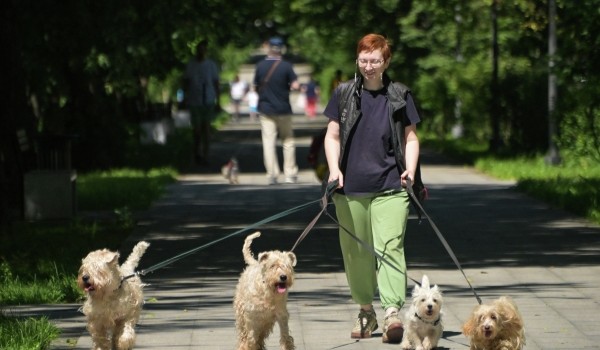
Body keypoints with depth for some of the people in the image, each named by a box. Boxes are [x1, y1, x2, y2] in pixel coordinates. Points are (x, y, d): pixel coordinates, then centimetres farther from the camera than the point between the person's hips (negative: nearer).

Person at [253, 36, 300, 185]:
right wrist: (286, 87, 8)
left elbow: (256, 87, 6)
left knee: (268, 142, 1)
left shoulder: (260, 66, -1)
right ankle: (290, 174, 10)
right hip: (283, 109, -1)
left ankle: (272, 175, -8)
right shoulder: (286, 66, -8)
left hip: (265, 109, 1)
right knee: (288, 141, 10)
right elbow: (295, 85, -12)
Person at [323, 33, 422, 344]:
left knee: (390, 246, -13)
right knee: (355, 251, 6)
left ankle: (393, 312, -20)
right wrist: (335, 170, -5)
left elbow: (410, 138, 12)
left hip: (389, 187, -2)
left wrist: (410, 170, -4)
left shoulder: (400, 96, 7)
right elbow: (332, 135, 10)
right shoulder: (344, 94, 8)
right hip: (350, 188, 2)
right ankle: (365, 311, 20)